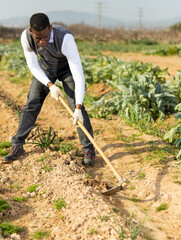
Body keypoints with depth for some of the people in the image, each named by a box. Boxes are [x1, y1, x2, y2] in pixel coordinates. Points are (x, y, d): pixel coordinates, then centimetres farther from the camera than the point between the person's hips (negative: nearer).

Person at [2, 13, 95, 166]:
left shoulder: (66, 38, -43)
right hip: (45, 68, 3)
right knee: (32, 104, -2)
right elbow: (33, 66, -16)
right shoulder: (26, 37, -31)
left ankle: (89, 149, -3)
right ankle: (18, 146, 9)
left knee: (75, 105, -15)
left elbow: (78, 75, -43)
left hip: (67, 68, -3)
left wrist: (78, 108, -48)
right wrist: (50, 85, -29)